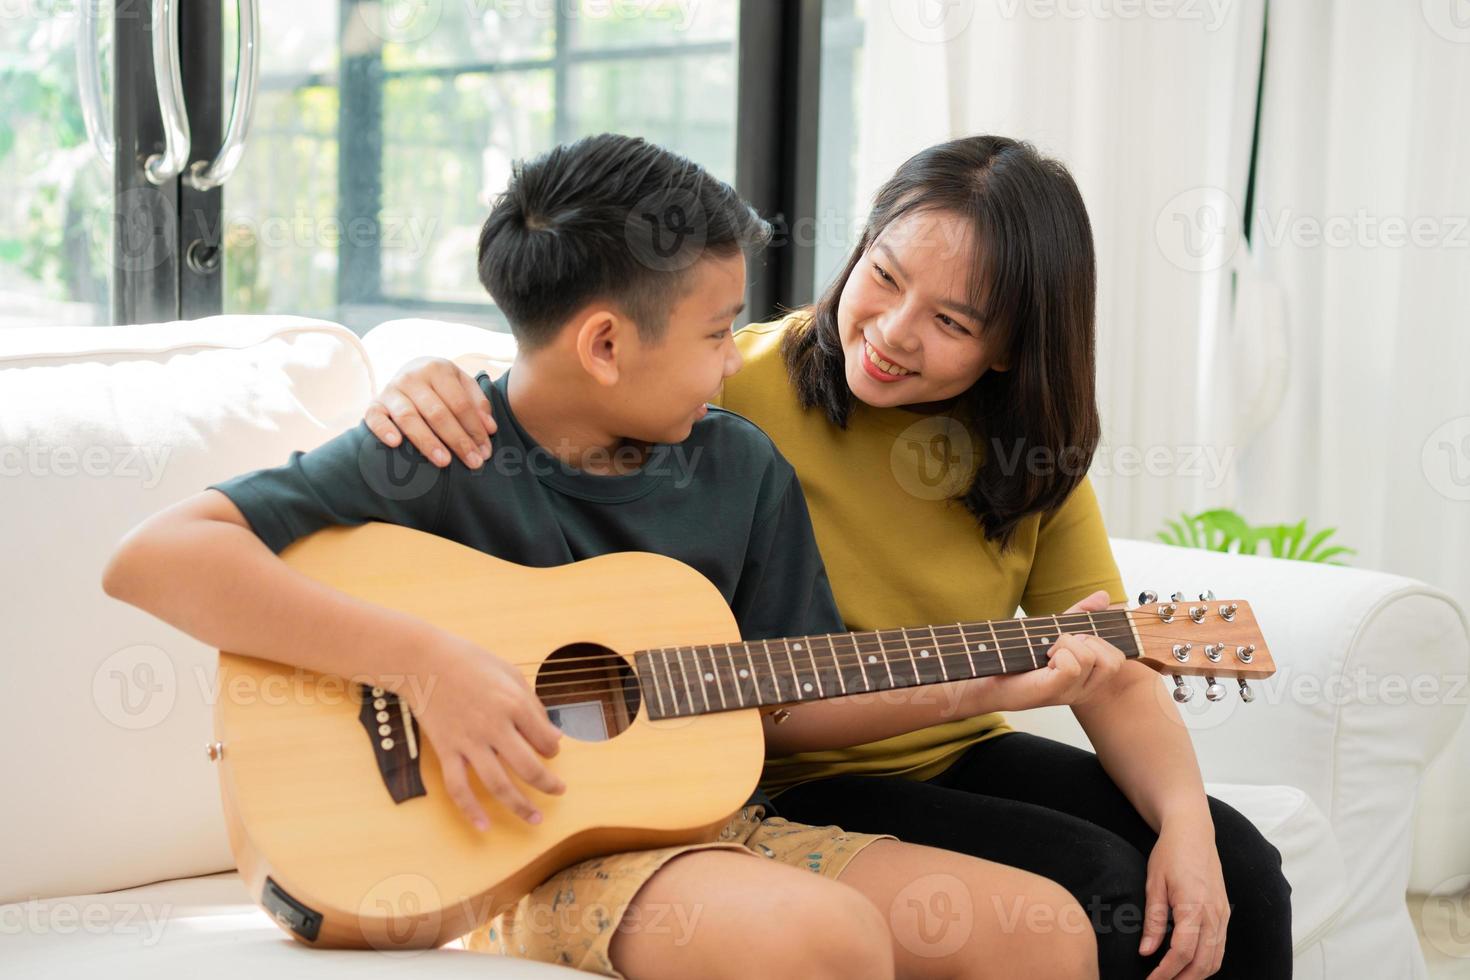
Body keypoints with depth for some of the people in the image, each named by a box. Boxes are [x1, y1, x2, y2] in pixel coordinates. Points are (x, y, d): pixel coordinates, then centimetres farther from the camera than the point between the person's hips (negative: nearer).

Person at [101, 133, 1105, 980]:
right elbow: (152, 556, -21)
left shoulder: (743, 468, 6)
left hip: (710, 822, 6)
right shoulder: (435, 460, -11)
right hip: (514, 853, -6)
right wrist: (423, 659, -27)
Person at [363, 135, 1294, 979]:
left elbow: (1118, 675, -2)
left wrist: (1185, 822, -19)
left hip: (961, 756, 6)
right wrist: (429, 393, -34)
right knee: (1099, 885, -22)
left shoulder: (1030, 453, 0)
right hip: (791, 786, -6)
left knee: (1239, 873, -7)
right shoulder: (736, 393, -17)